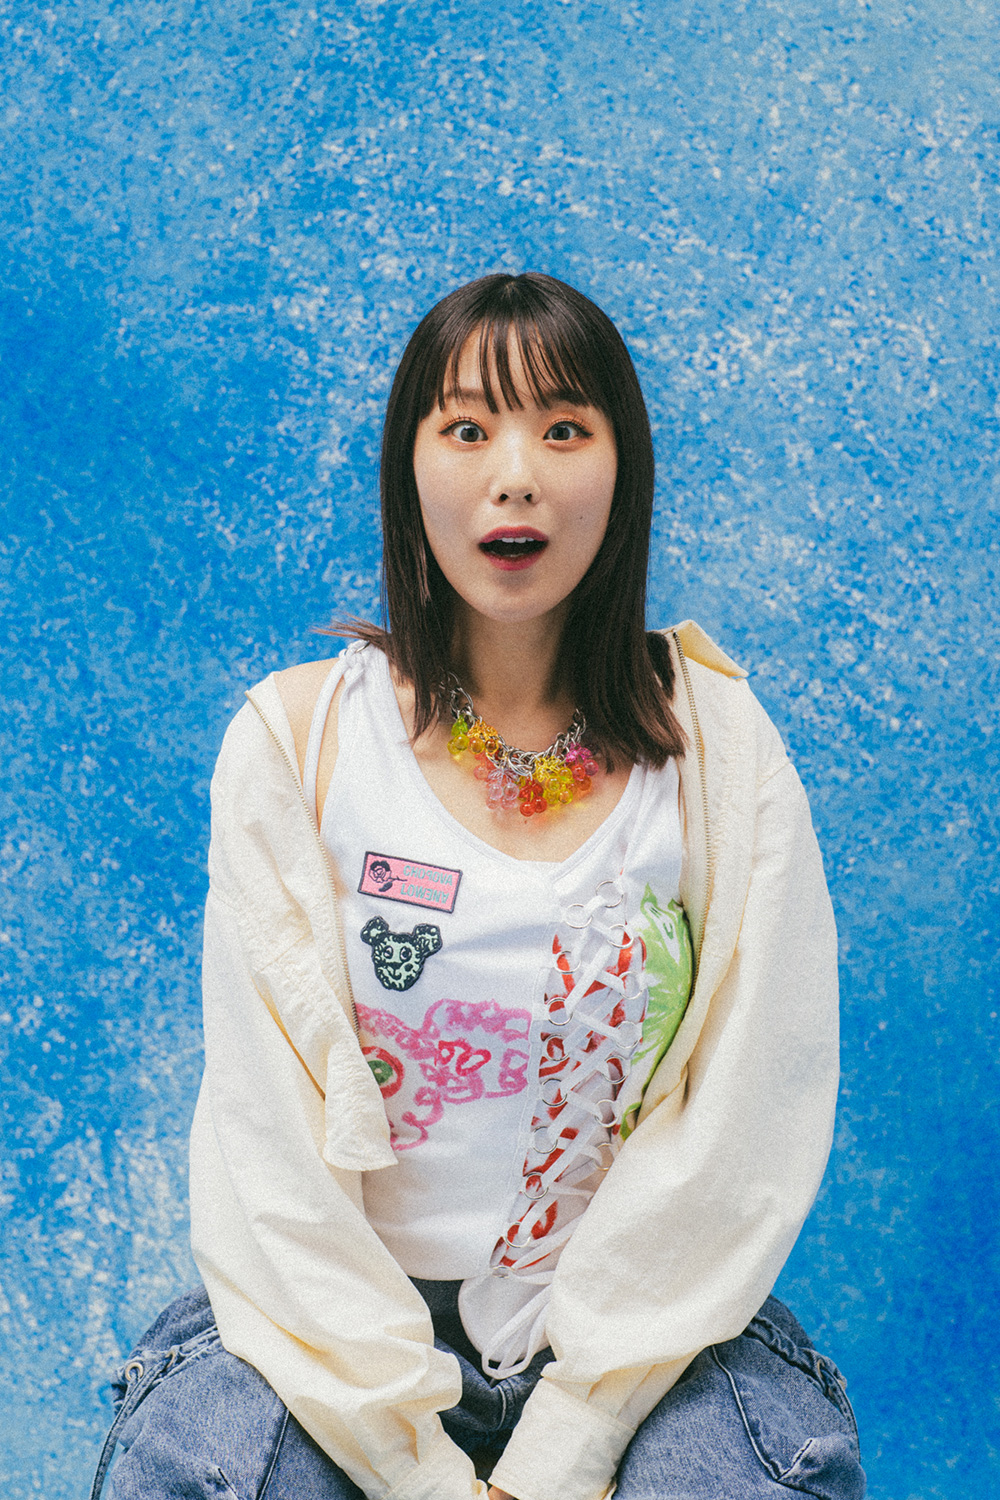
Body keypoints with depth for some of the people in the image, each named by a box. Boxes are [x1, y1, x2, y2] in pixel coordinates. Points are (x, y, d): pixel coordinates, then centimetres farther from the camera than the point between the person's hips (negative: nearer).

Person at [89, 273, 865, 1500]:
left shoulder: (715, 746, -3)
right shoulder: (292, 740, -4)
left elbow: (747, 1133, -6)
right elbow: (264, 1141, -7)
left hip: (643, 1323, 0)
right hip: (338, 1327, 0)